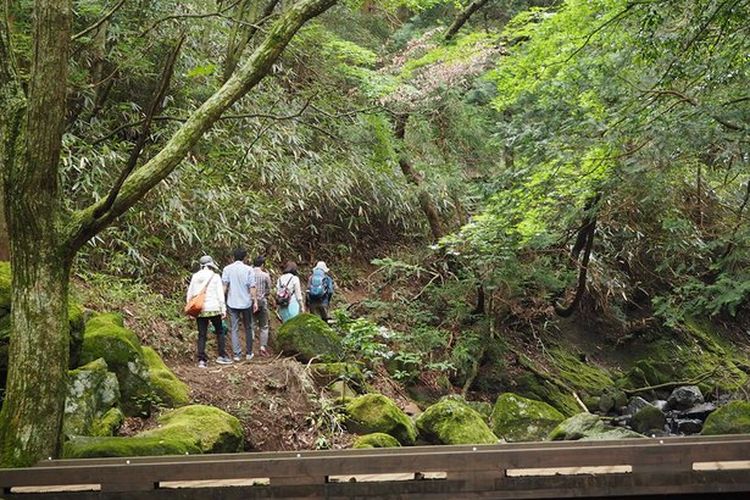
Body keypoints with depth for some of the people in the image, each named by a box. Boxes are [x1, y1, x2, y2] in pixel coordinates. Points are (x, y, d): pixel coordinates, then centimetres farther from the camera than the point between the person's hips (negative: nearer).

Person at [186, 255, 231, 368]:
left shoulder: (195, 277, 6)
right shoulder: (215, 277, -4)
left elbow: (190, 294, 7)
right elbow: (220, 294, -7)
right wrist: (223, 309, -2)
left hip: (200, 310, 3)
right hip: (214, 309, -3)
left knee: (201, 335, 6)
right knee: (220, 332, 13)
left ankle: (201, 359, 0)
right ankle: (222, 356, 10)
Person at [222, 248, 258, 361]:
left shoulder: (227, 269, -1)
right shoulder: (248, 269, -6)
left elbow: (224, 286, -2)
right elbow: (252, 287, -7)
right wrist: (255, 301, 0)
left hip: (232, 304, 1)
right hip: (246, 303, -1)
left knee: (234, 329, 5)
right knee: (248, 328, 13)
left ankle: (237, 354, 0)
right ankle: (249, 353, 18)